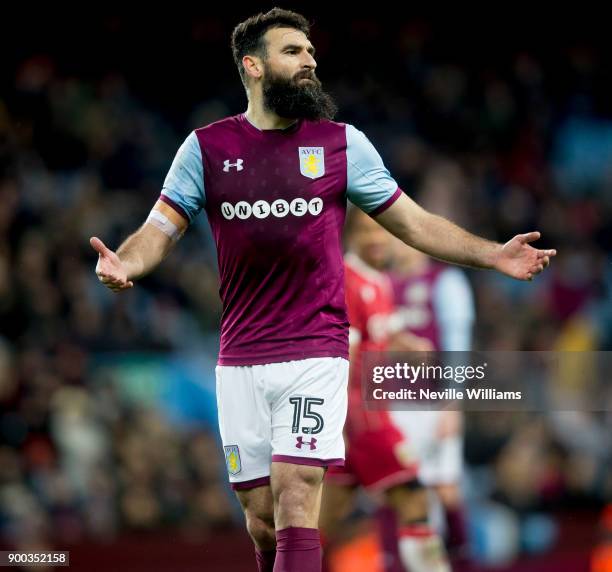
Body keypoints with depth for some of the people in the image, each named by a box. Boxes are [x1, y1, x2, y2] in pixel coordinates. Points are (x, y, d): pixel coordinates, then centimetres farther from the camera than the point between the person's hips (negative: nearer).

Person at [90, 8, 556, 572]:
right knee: (261, 518, 5)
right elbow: (160, 230, 2)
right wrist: (124, 263, -21)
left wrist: (491, 254, -2)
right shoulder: (208, 147, 6)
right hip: (239, 361, 2)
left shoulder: (342, 143, 6)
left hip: (316, 354, -2)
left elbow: (414, 223, 10)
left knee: (295, 503, -14)